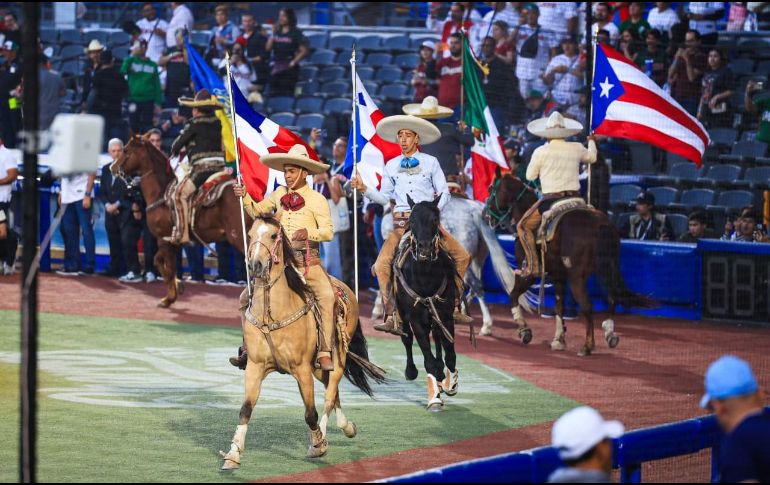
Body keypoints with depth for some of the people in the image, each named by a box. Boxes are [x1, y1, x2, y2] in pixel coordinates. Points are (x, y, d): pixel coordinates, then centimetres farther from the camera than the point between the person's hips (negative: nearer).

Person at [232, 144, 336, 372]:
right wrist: (245, 197, 4)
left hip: (308, 259, -4)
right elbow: (258, 211, 23)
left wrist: (308, 232, -24)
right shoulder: (280, 194, 11)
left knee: (327, 295, -26)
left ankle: (325, 353, -25)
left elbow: (328, 232, -6)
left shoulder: (317, 199, -1)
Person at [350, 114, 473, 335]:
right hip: (402, 223, 1)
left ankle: (455, 307, 3)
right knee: (382, 265, -18)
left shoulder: (431, 163, 6)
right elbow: (385, 197, 13)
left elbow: (444, 194, 4)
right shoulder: (391, 166, 12)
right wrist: (364, 188, -2)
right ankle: (392, 316, -15)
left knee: (462, 257, -9)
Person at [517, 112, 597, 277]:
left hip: (551, 200, -4)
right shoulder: (576, 149, 5)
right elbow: (592, 157, 27)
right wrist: (592, 141, 48)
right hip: (575, 199, 4)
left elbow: (530, 176, 3)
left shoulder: (541, 152, -7)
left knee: (523, 226, 8)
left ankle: (533, 266, -6)